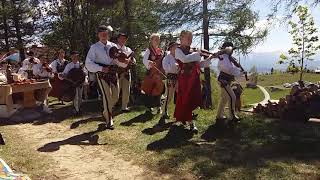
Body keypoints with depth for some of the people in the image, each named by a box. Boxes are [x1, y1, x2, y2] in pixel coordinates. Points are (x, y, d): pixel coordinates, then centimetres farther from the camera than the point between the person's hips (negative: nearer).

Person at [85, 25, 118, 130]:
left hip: (113, 72, 4)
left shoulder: (113, 46, 10)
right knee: (107, 96, -11)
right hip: (102, 74, -4)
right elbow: (88, 63, -4)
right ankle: (109, 121, 3)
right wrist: (101, 68, -15)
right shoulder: (94, 47, 2)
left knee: (115, 96, 8)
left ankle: (106, 112, 36)